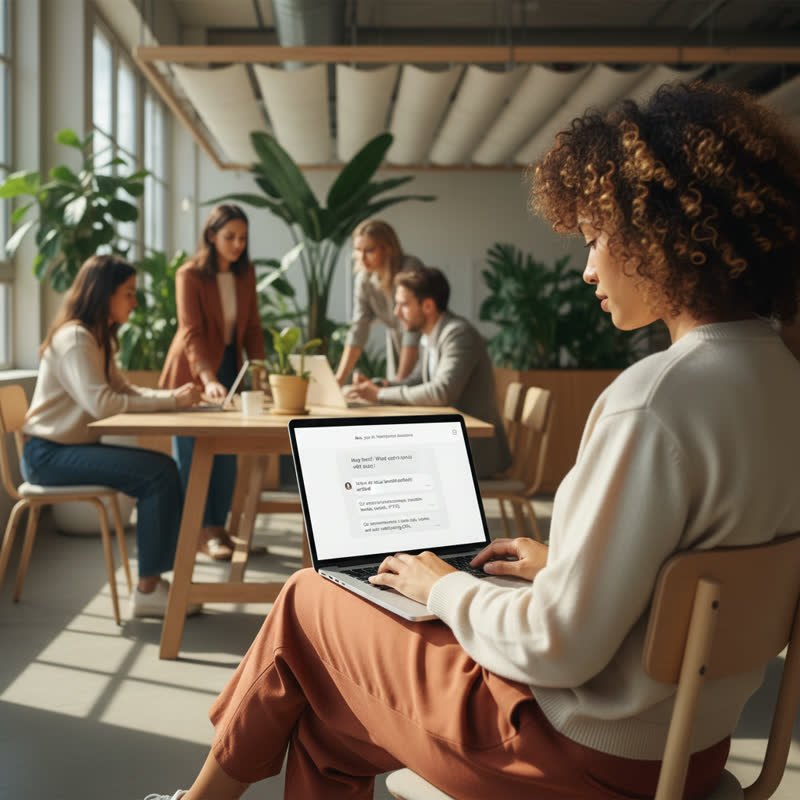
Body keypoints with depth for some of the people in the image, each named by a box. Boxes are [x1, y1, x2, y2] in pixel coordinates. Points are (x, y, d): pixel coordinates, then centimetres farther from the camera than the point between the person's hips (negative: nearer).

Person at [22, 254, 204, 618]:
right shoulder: (74, 337, -17)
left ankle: (157, 577, -5)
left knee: (165, 469, -5)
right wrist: (170, 401, -22)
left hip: (74, 446, 9)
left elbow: (126, 391, 11)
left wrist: (174, 396, -6)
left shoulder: (96, 338, 14)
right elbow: (101, 403, -28)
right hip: (48, 454, -9)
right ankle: (147, 589, -12)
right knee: (158, 474, -20)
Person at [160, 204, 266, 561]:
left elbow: (252, 327, 9)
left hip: (228, 367, 5)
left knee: (227, 451, 3)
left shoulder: (245, 274, 3)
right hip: (191, 372, -5)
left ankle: (218, 527, 13)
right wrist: (208, 380, -34)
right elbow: (192, 333, -22)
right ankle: (197, 531, 7)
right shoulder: (189, 275, -13)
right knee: (192, 452, 0)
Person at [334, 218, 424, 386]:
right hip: (397, 344, 5)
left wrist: (401, 381, -30)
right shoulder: (364, 278, -8)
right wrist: (338, 380, -16)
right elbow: (358, 329, -8)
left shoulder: (411, 269, -25)